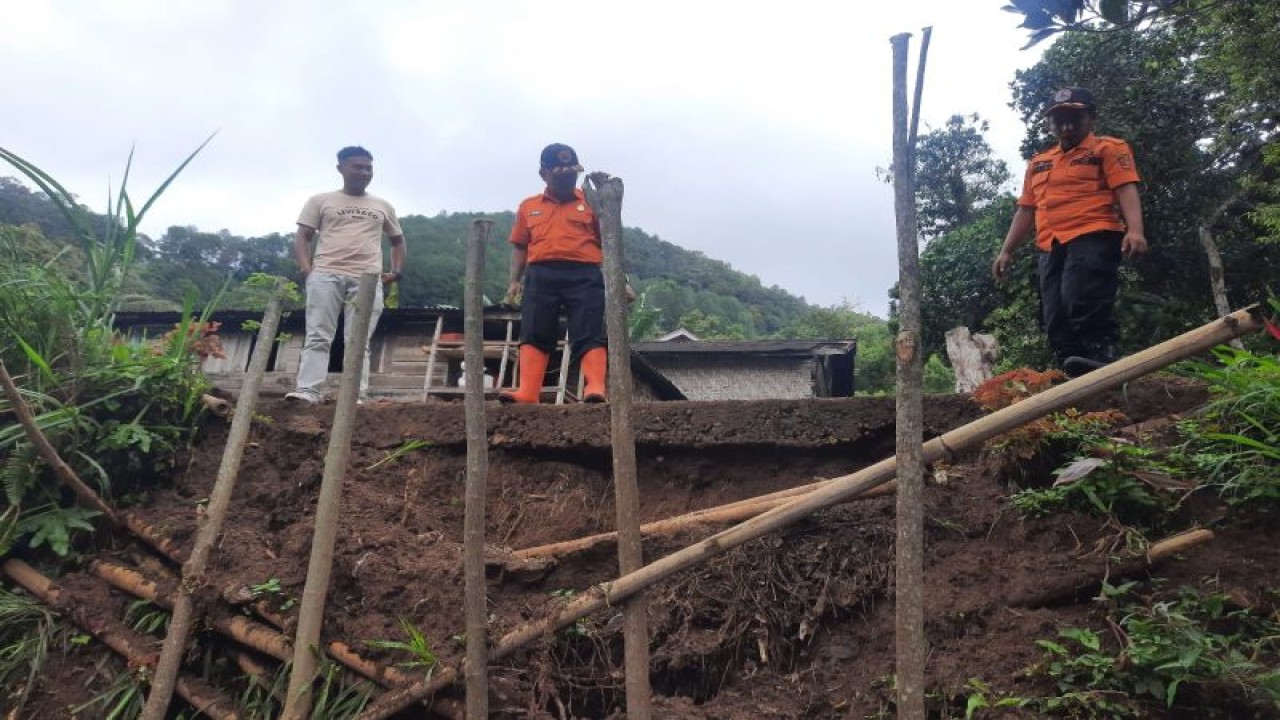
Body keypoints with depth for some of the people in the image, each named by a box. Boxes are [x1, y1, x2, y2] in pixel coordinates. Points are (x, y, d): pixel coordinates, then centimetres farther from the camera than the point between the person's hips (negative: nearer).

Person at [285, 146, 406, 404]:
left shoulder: (382, 206, 21)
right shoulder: (321, 201, 14)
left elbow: (398, 239, 30)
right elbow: (302, 236, 9)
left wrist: (396, 271, 13)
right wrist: (305, 268, -9)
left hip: (367, 279, 2)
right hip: (326, 275, -1)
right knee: (318, 337, -9)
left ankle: (357, 396, -10)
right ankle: (308, 391, -15)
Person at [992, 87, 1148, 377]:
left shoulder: (1108, 148, 9)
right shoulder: (1038, 163, 27)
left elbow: (1126, 190, -5)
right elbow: (1025, 211, 27)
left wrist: (1135, 229, -21)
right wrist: (1006, 251, 18)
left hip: (1093, 237, -6)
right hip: (1051, 248, 6)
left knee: (1082, 300, -28)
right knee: (1056, 320, -3)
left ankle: (1099, 356, -30)